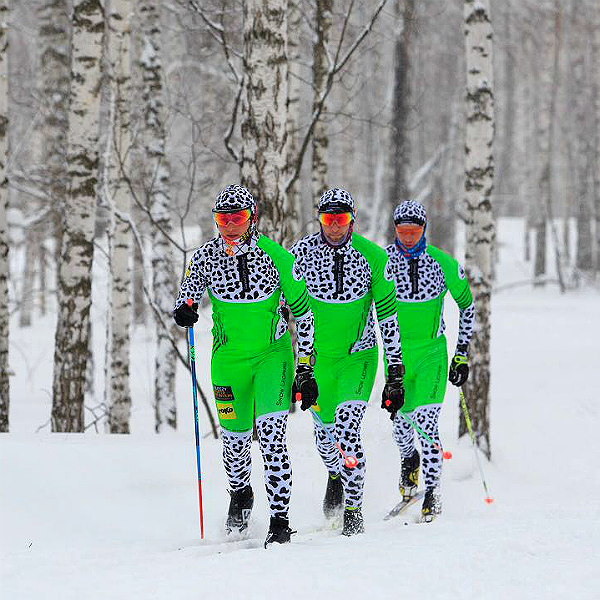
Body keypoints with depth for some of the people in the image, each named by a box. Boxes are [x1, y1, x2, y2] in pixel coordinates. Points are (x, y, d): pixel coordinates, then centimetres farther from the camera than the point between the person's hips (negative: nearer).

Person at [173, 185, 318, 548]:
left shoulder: (277, 257, -15)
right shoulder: (206, 257, -10)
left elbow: (304, 313, -8)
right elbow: (189, 292, 3)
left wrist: (306, 369, -9)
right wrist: (185, 310, -23)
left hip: (273, 353, -3)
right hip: (229, 357, 3)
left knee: (271, 435, -17)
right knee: (236, 439, 9)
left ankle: (280, 520, -11)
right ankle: (241, 495, 42)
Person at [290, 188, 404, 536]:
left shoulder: (373, 257, -12)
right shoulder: (302, 253, -8)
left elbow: (389, 316, -8)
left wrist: (396, 373, -9)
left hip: (359, 355, -3)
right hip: (317, 356, 3)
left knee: (347, 428, -18)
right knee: (324, 428, 13)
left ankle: (354, 512, -9)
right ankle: (335, 475, 49)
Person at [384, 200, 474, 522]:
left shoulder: (443, 263, -9)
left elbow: (466, 305, 3)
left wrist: (462, 354, 0)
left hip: (432, 351, -2)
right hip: (396, 351, 2)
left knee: (425, 421, -13)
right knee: (401, 420, 8)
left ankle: (432, 493, -3)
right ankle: (409, 459, 44)